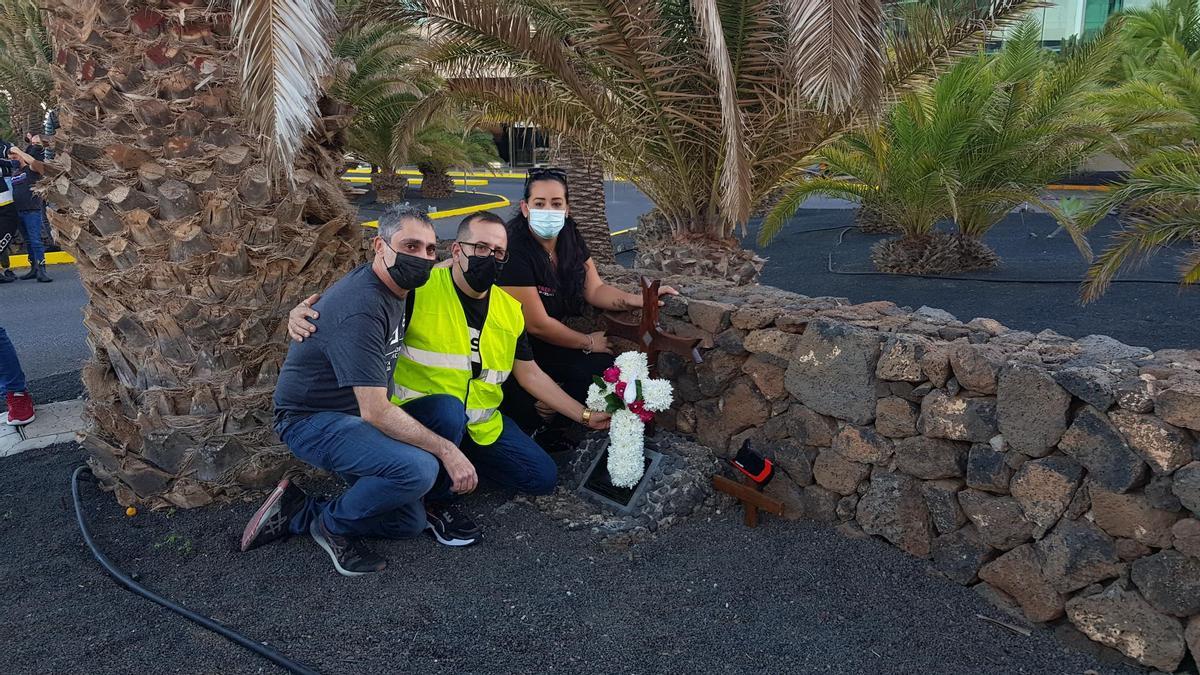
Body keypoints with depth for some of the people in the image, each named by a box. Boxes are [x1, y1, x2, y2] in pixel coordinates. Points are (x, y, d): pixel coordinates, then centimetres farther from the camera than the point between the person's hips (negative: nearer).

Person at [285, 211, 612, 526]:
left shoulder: (510, 310, 4)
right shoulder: (417, 288, -14)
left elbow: (530, 374, 12)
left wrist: (584, 415, 11)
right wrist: (303, 313, -32)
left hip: (483, 424, 6)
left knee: (543, 478, 2)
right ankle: (436, 498, -10)